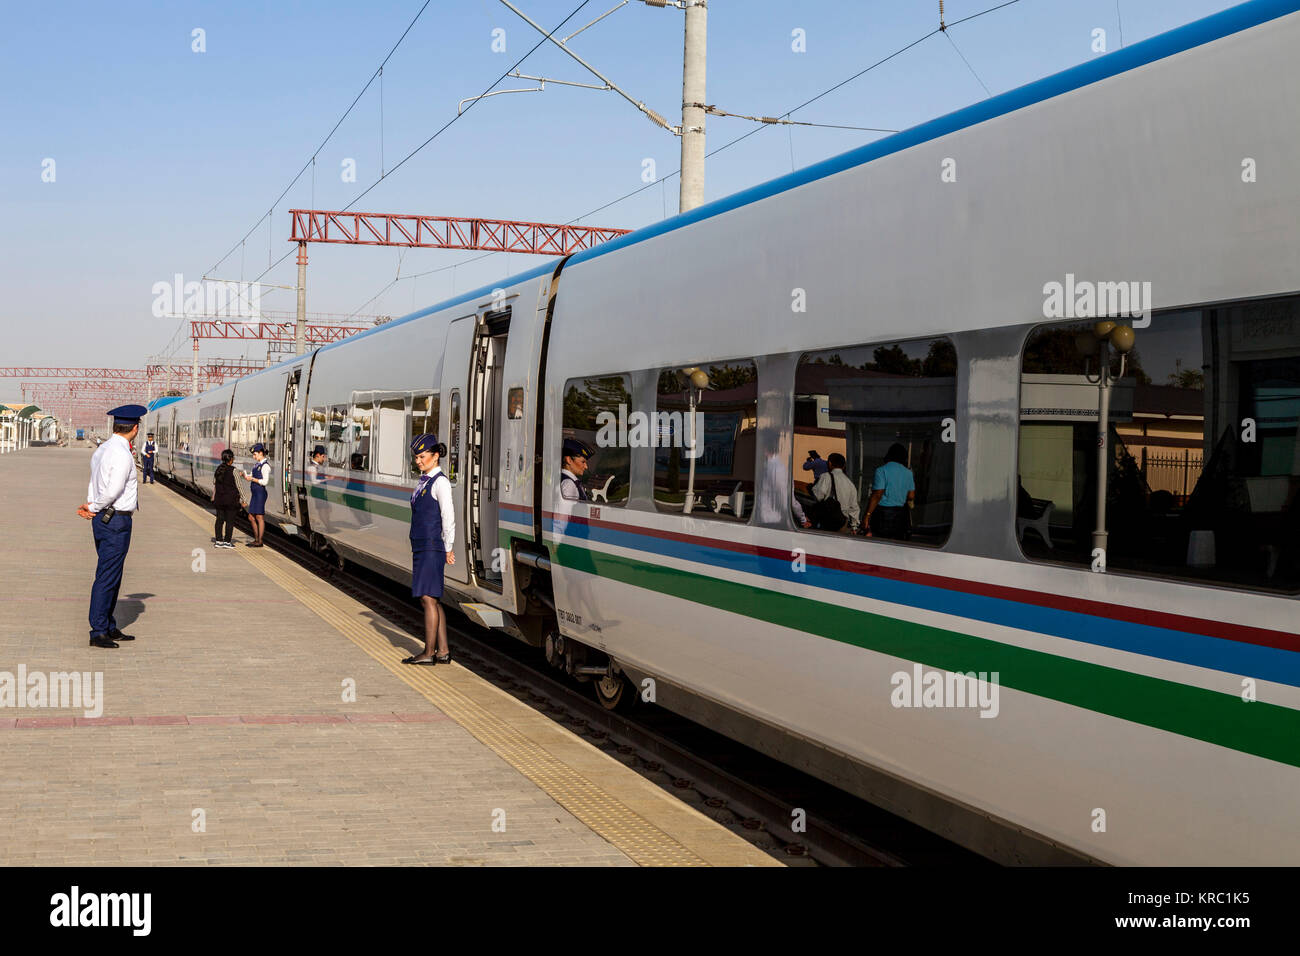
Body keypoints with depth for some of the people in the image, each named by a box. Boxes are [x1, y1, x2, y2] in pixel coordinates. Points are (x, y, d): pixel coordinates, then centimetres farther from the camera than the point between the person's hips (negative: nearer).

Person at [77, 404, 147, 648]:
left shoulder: (101, 450, 14)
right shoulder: (122, 454, -17)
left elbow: (93, 484, 14)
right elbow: (113, 490, -21)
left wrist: (90, 507, 1)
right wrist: (93, 508, -7)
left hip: (102, 519, 10)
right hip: (115, 520, -10)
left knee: (111, 576, 16)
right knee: (107, 578, -6)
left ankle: (109, 628, 23)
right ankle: (98, 632, -2)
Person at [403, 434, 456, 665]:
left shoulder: (440, 482, -11)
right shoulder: (424, 481, 15)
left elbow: (448, 517, -14)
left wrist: (448, 549, -9)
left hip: (432, 547, -9)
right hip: (421, 547, 9)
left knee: (428, 598, -8)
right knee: (431, 600, 10)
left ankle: (429, 653, -5)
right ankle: (443, 651, 14)